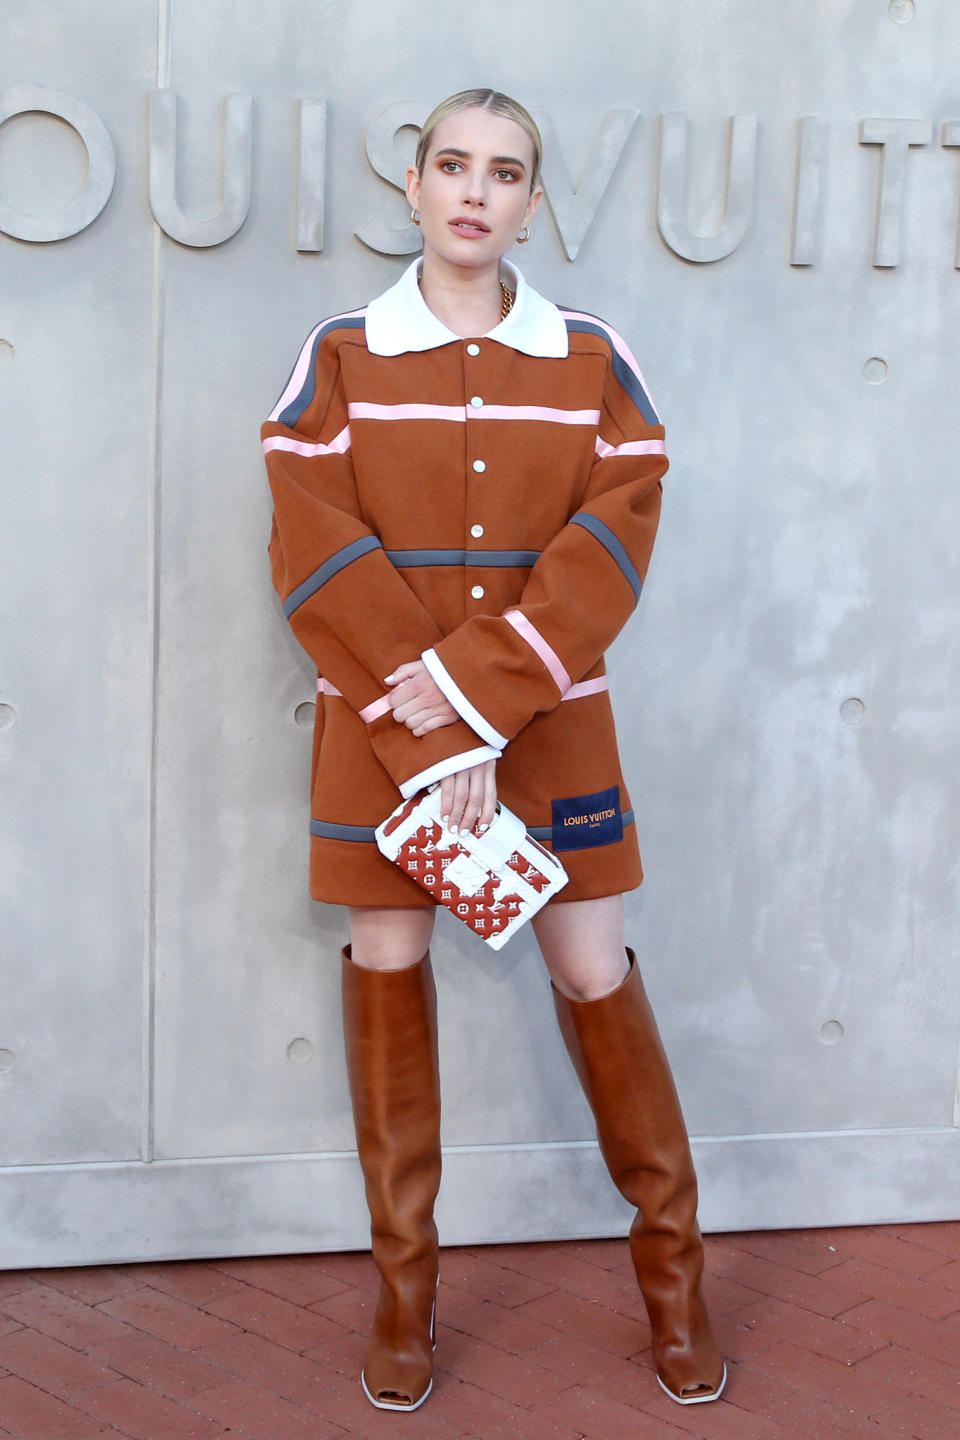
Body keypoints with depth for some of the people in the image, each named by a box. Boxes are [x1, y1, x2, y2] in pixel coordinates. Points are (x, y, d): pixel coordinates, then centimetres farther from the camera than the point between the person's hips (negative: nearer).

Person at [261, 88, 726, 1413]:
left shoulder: (592, 362, 2)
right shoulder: (340, 359, 0)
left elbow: (609, 547, -7)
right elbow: (317, 558, -8)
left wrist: (477, 691, -18)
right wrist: (426, 738, -15)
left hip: (549, 718, 0)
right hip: (379, 721, 0)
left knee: (594, 970, 4)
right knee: (387, 968, 6)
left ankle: (671, 1261, 23)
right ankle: (404, 1279, 23)